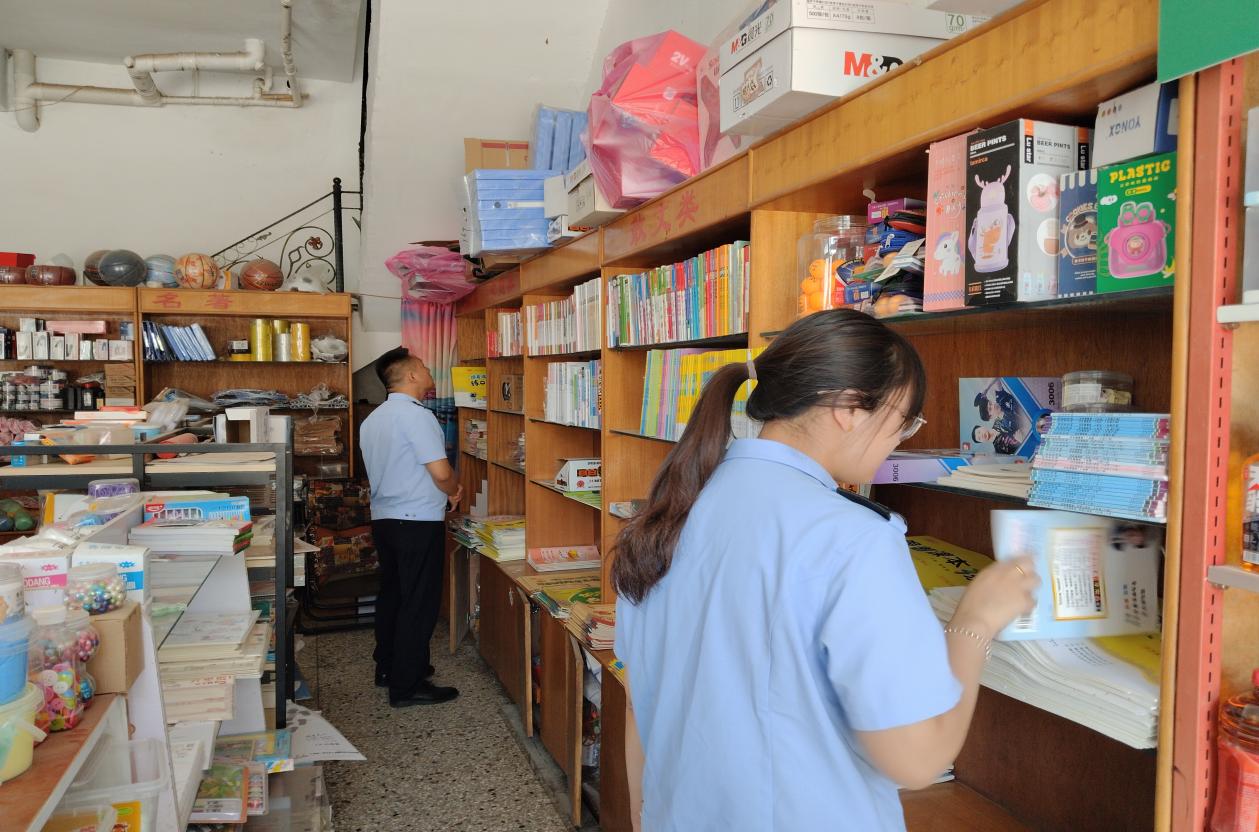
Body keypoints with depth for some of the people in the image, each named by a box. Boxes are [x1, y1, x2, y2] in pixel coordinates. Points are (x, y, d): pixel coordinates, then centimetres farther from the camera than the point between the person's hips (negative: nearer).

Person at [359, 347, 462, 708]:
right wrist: (454, 491, 1)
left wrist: (443, 492, 16)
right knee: (419, 603, -1)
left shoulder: (371, 421, 12)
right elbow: (441, 473, -21)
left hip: (383, 518, 9)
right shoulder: (416, 415, -16)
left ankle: (388, 667, 31)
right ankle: (407, 686, 5)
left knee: (392, 594, 19)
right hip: (418, 522, -9)